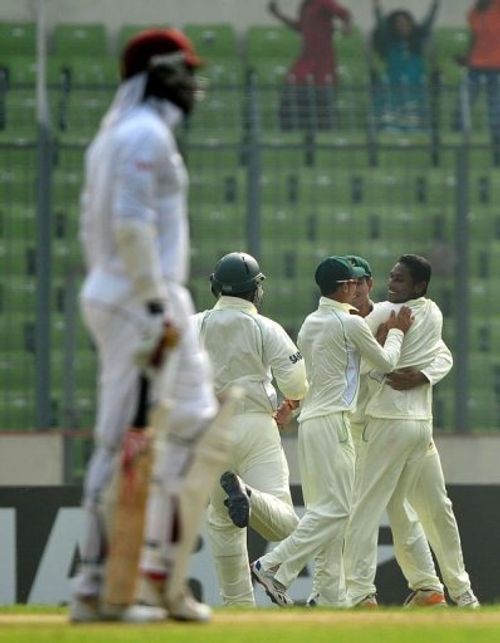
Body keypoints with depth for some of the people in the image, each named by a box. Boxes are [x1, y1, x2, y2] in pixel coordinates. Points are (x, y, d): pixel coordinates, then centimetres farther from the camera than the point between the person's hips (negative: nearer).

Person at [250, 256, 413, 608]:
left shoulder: (310, 324, 14)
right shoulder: (351, 324, -9)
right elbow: (386, 362, 2)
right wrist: (397, 332, 20)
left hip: (310, 420, 9)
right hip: (332, 422, -9)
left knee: (329, 509, 9)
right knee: (334, 508, -10)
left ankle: (334, 598, 6)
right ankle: (274, 566, -17)